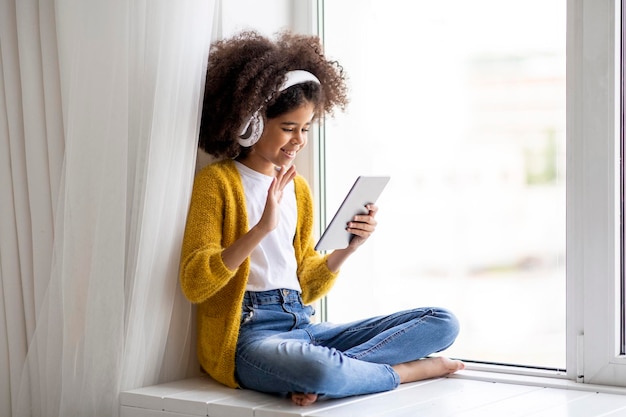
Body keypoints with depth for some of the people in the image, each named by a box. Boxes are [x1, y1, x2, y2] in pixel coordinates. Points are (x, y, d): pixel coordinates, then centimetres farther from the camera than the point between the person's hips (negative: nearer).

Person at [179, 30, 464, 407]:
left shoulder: (298, 188, 19)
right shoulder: (217, 182, -1)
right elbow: (194, 285, -11)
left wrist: (347, 248, 0)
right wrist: (261, 228, -20)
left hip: (304, 326, 7)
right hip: (247, 334, -7)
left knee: (443, 323, -5)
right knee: (321, 369, -42)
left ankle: (327, 373, -22)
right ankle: (410, 369, -12)